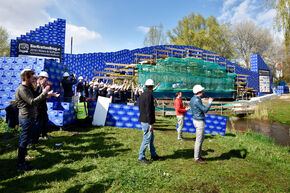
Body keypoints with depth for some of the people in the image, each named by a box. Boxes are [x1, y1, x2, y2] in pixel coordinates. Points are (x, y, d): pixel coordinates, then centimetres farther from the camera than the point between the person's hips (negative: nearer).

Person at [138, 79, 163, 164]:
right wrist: (151, 123, -19)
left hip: (143, 120, 10)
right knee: (146, 139, 0)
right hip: (147, 121, -10)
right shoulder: (149, 95, -18)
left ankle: (154, 155, 29)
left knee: (151, 138, 17)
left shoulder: (142, 95, 12)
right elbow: (149, 111, -23)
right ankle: (141, 157, 11)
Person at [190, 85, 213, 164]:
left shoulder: (192, 99, 9)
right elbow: (205, 110, -18)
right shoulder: (197, 100, -22)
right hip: (199, 122, -10)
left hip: (196, 120, 10)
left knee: (202, 138, 20)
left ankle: (198, 155, 29)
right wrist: (209, 103, -6)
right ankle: (197, 158, 10)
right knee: (199, 140, -1)